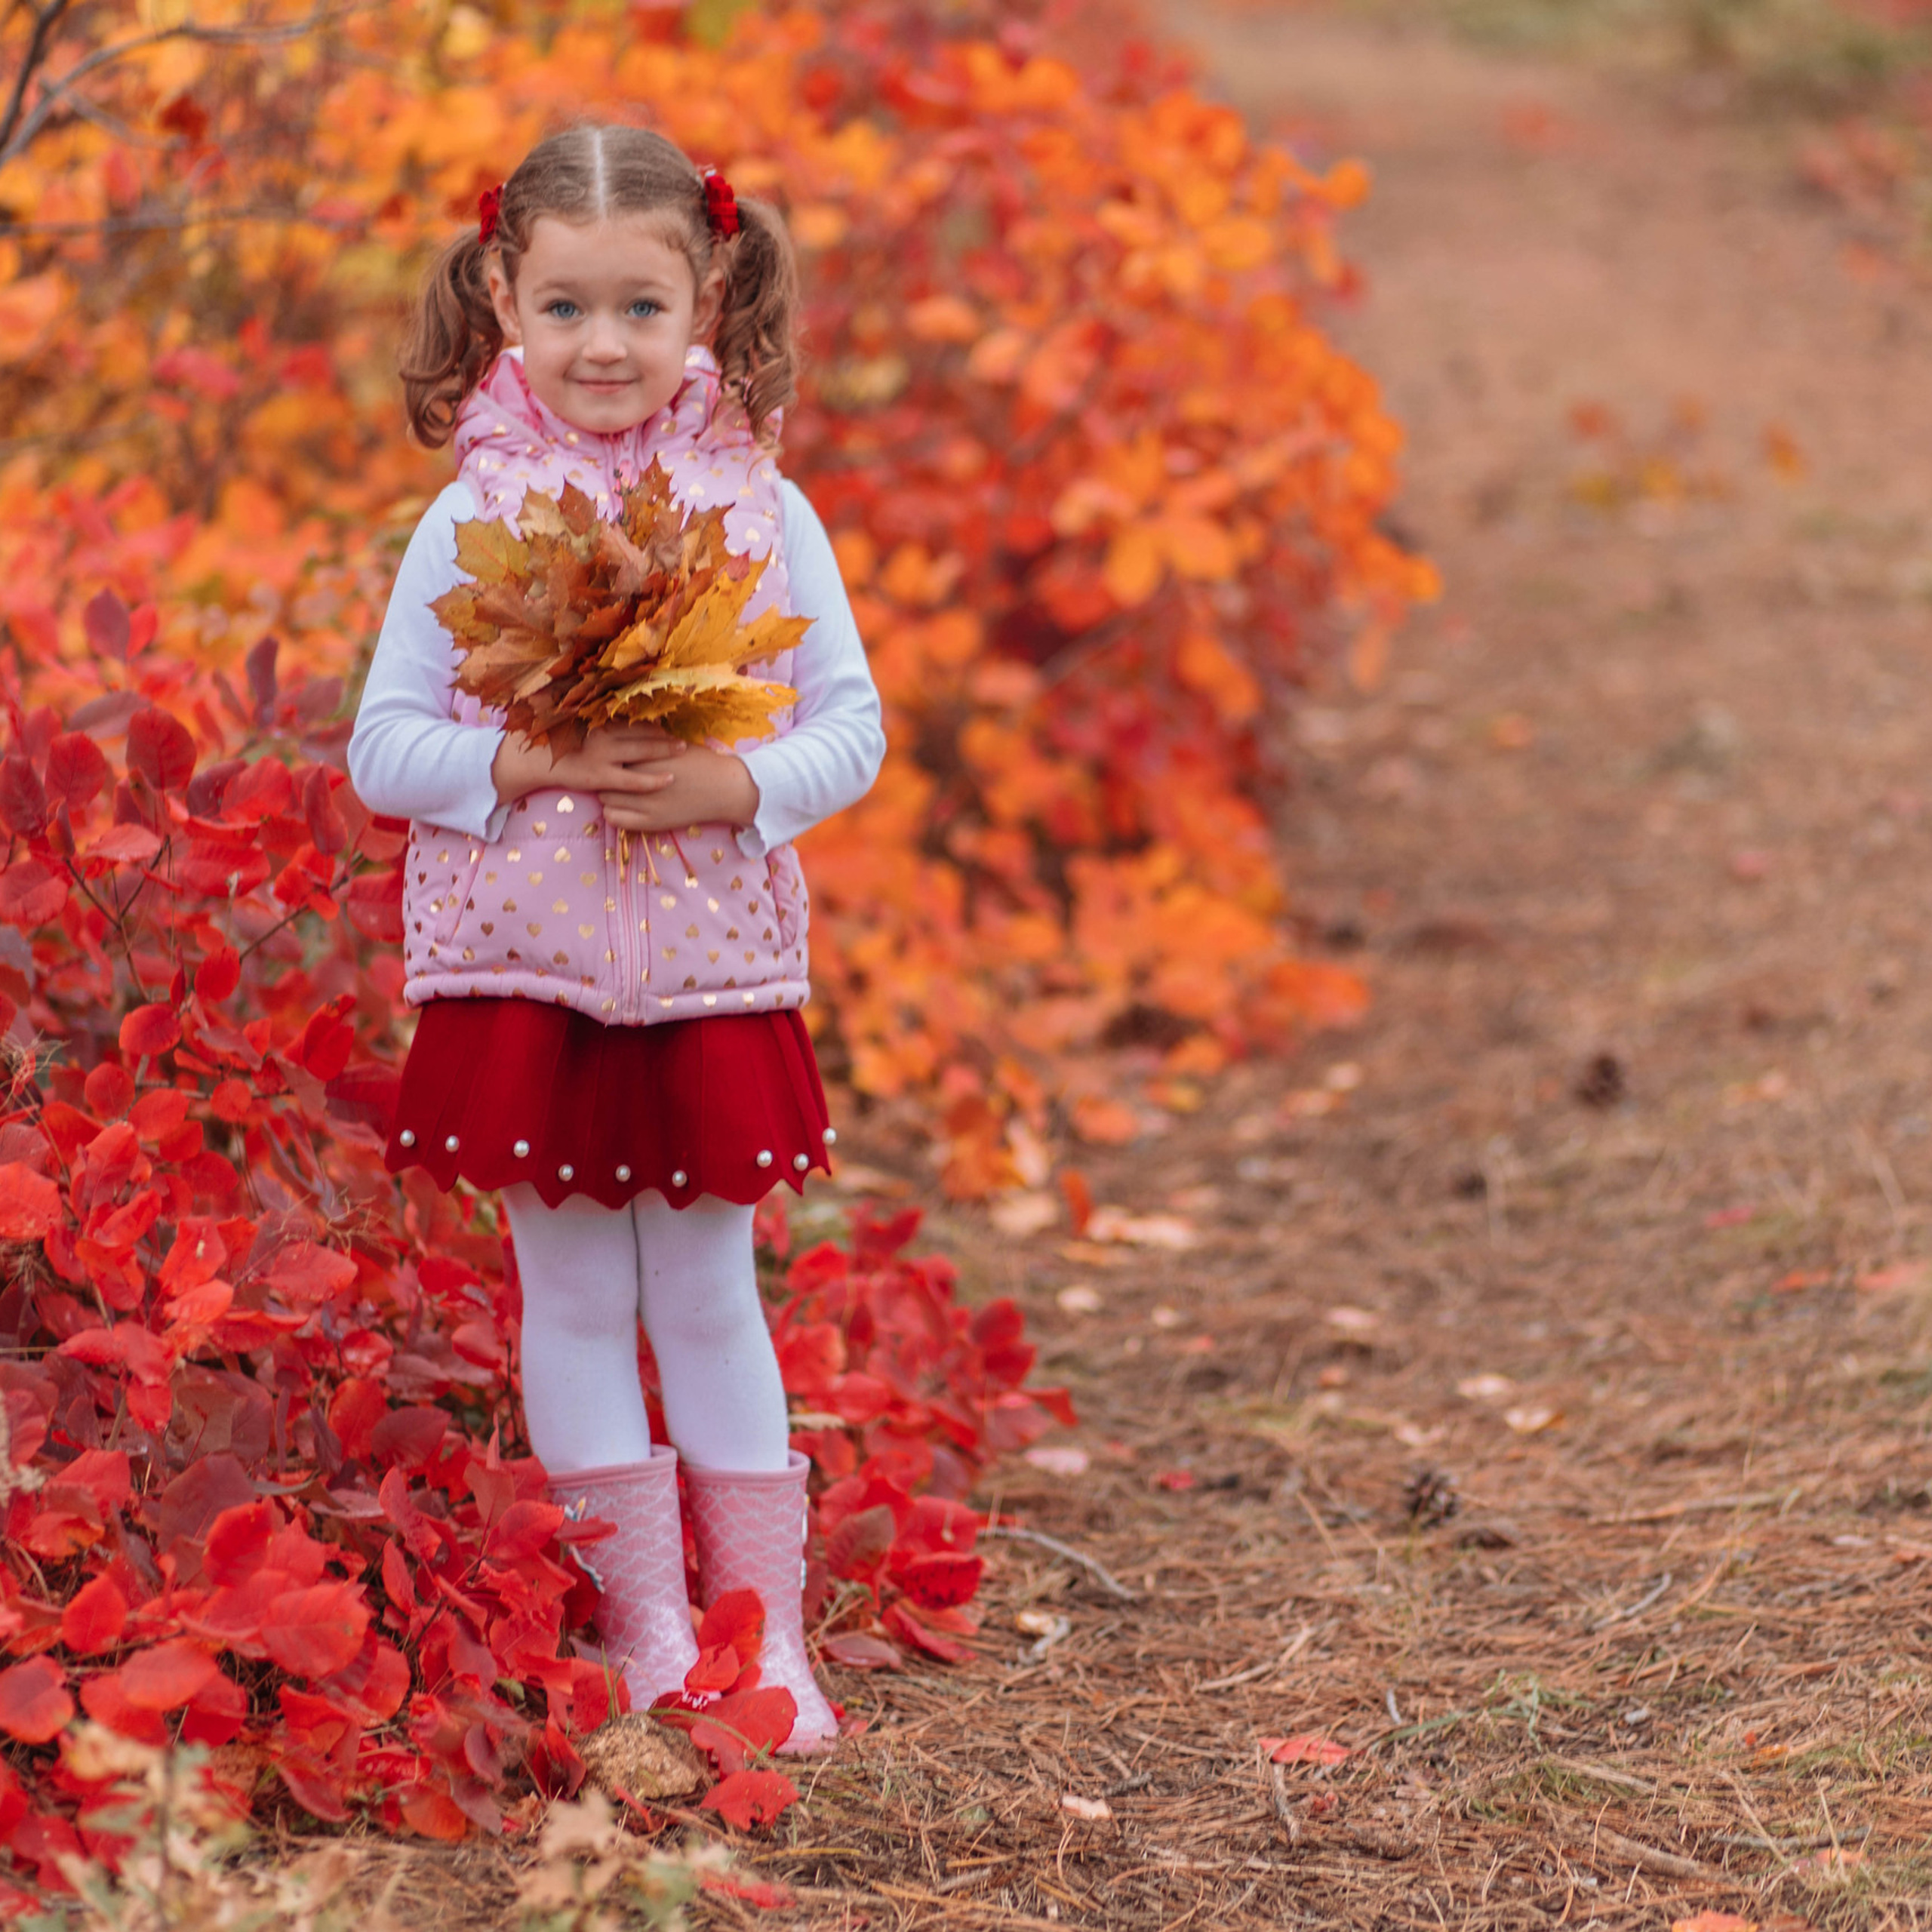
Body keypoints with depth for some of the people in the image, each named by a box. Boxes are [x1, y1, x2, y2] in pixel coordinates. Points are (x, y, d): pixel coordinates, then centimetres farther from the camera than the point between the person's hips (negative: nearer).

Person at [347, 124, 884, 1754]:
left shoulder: (765, 515, 1)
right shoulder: (468, 524, -2)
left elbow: (853, 728, 2)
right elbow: (386, 750, -3)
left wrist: (737, 784, -16)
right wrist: (535, 762, -18)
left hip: (713, 970, 1)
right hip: (526, 969, 0)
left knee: (709, 1293, 7)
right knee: (576, 1295, 5)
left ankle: (765, 1626, 15)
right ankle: (643, 1629, 15)